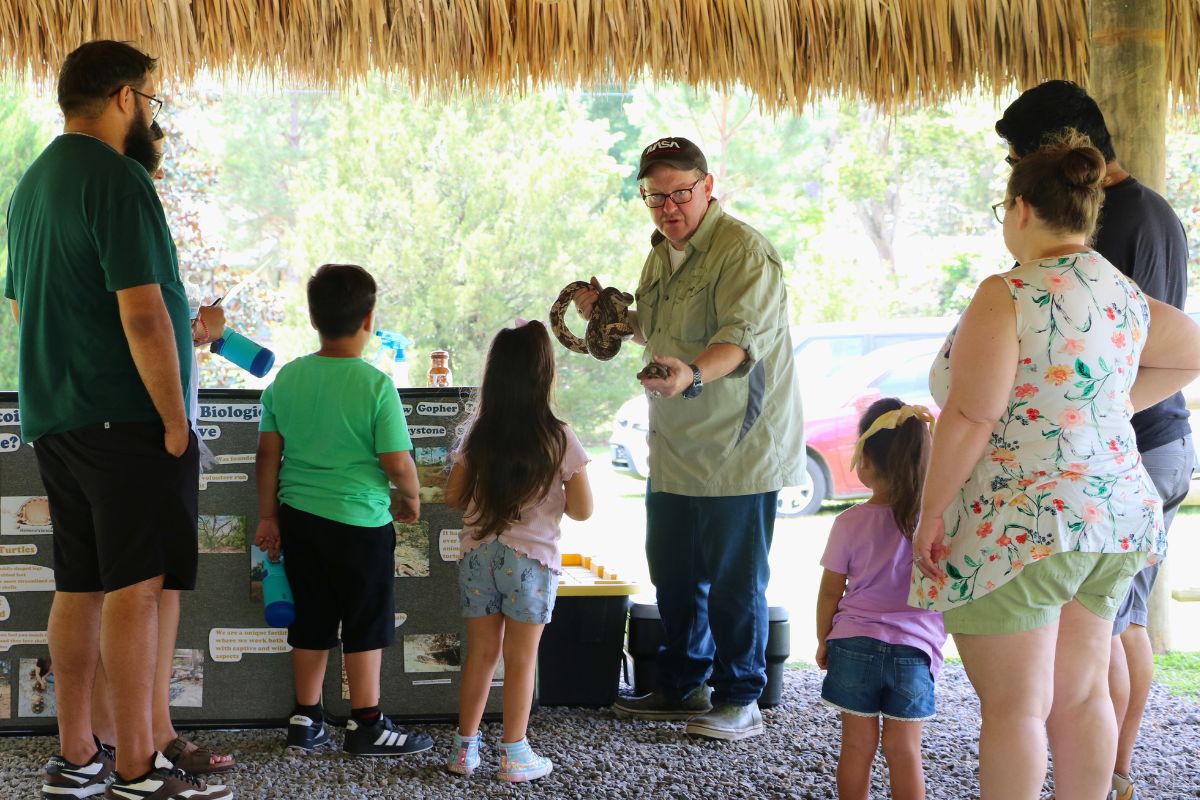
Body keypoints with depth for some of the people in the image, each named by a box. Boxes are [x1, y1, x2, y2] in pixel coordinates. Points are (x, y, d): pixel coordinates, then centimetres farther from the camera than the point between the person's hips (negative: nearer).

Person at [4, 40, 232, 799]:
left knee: (81, 586, 12)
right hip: (126, 420, -9)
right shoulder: (118, 180, -14)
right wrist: (175, 423, -15)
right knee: (136, 586, -6)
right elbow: (142, 314, -20)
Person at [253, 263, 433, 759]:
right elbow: (398, 462, -13)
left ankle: (306, 722, 21)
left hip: (300, 518, 5)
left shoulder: (287, 378, 0)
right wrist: (411, 497, 6)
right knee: (365, 626, 7)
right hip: (359, 521, -5)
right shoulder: (375, 385, -14)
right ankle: (366, 726, 13)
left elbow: (268, 454, 4)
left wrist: (268, 517, 12)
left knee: (311, 623, 15)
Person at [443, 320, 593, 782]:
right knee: (521, 659, 5)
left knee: (480, 653, 13)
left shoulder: (478, 433, -2)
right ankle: (514, 756, 10)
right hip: (530, 558, -3)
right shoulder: (558, 439, -11)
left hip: (478, 555, 3)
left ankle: (465, 749, 19)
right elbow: (581, 509, -8)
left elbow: (454, 496, 4)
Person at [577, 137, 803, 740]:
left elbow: (742, 336, -31)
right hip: (675, 450, 9)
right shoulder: (661, 254, 13)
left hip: (738, 448, -9)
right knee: (673, 574, 17)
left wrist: (693, 375, -48)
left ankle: (739, 701, 13)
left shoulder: (743, 250, -16)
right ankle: (681, 688, 32)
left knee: (734, 581, -1)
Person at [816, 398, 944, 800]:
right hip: (914, 649, 0)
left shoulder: (850, 523, -7)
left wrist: (823, 640, 13)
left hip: (855, 645, 0)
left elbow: (830, 591, 0)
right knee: (904, 750, 7)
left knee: (857, 745, 10)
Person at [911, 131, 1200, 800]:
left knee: (1015, 707, 0)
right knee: (1082, 695, 15)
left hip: (1018, 525, -8)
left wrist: (932, 511, -12)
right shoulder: (1127, 297, 8)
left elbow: (971, 418, -19)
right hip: (1115, 516, 8)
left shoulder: (1009, 295, -15)